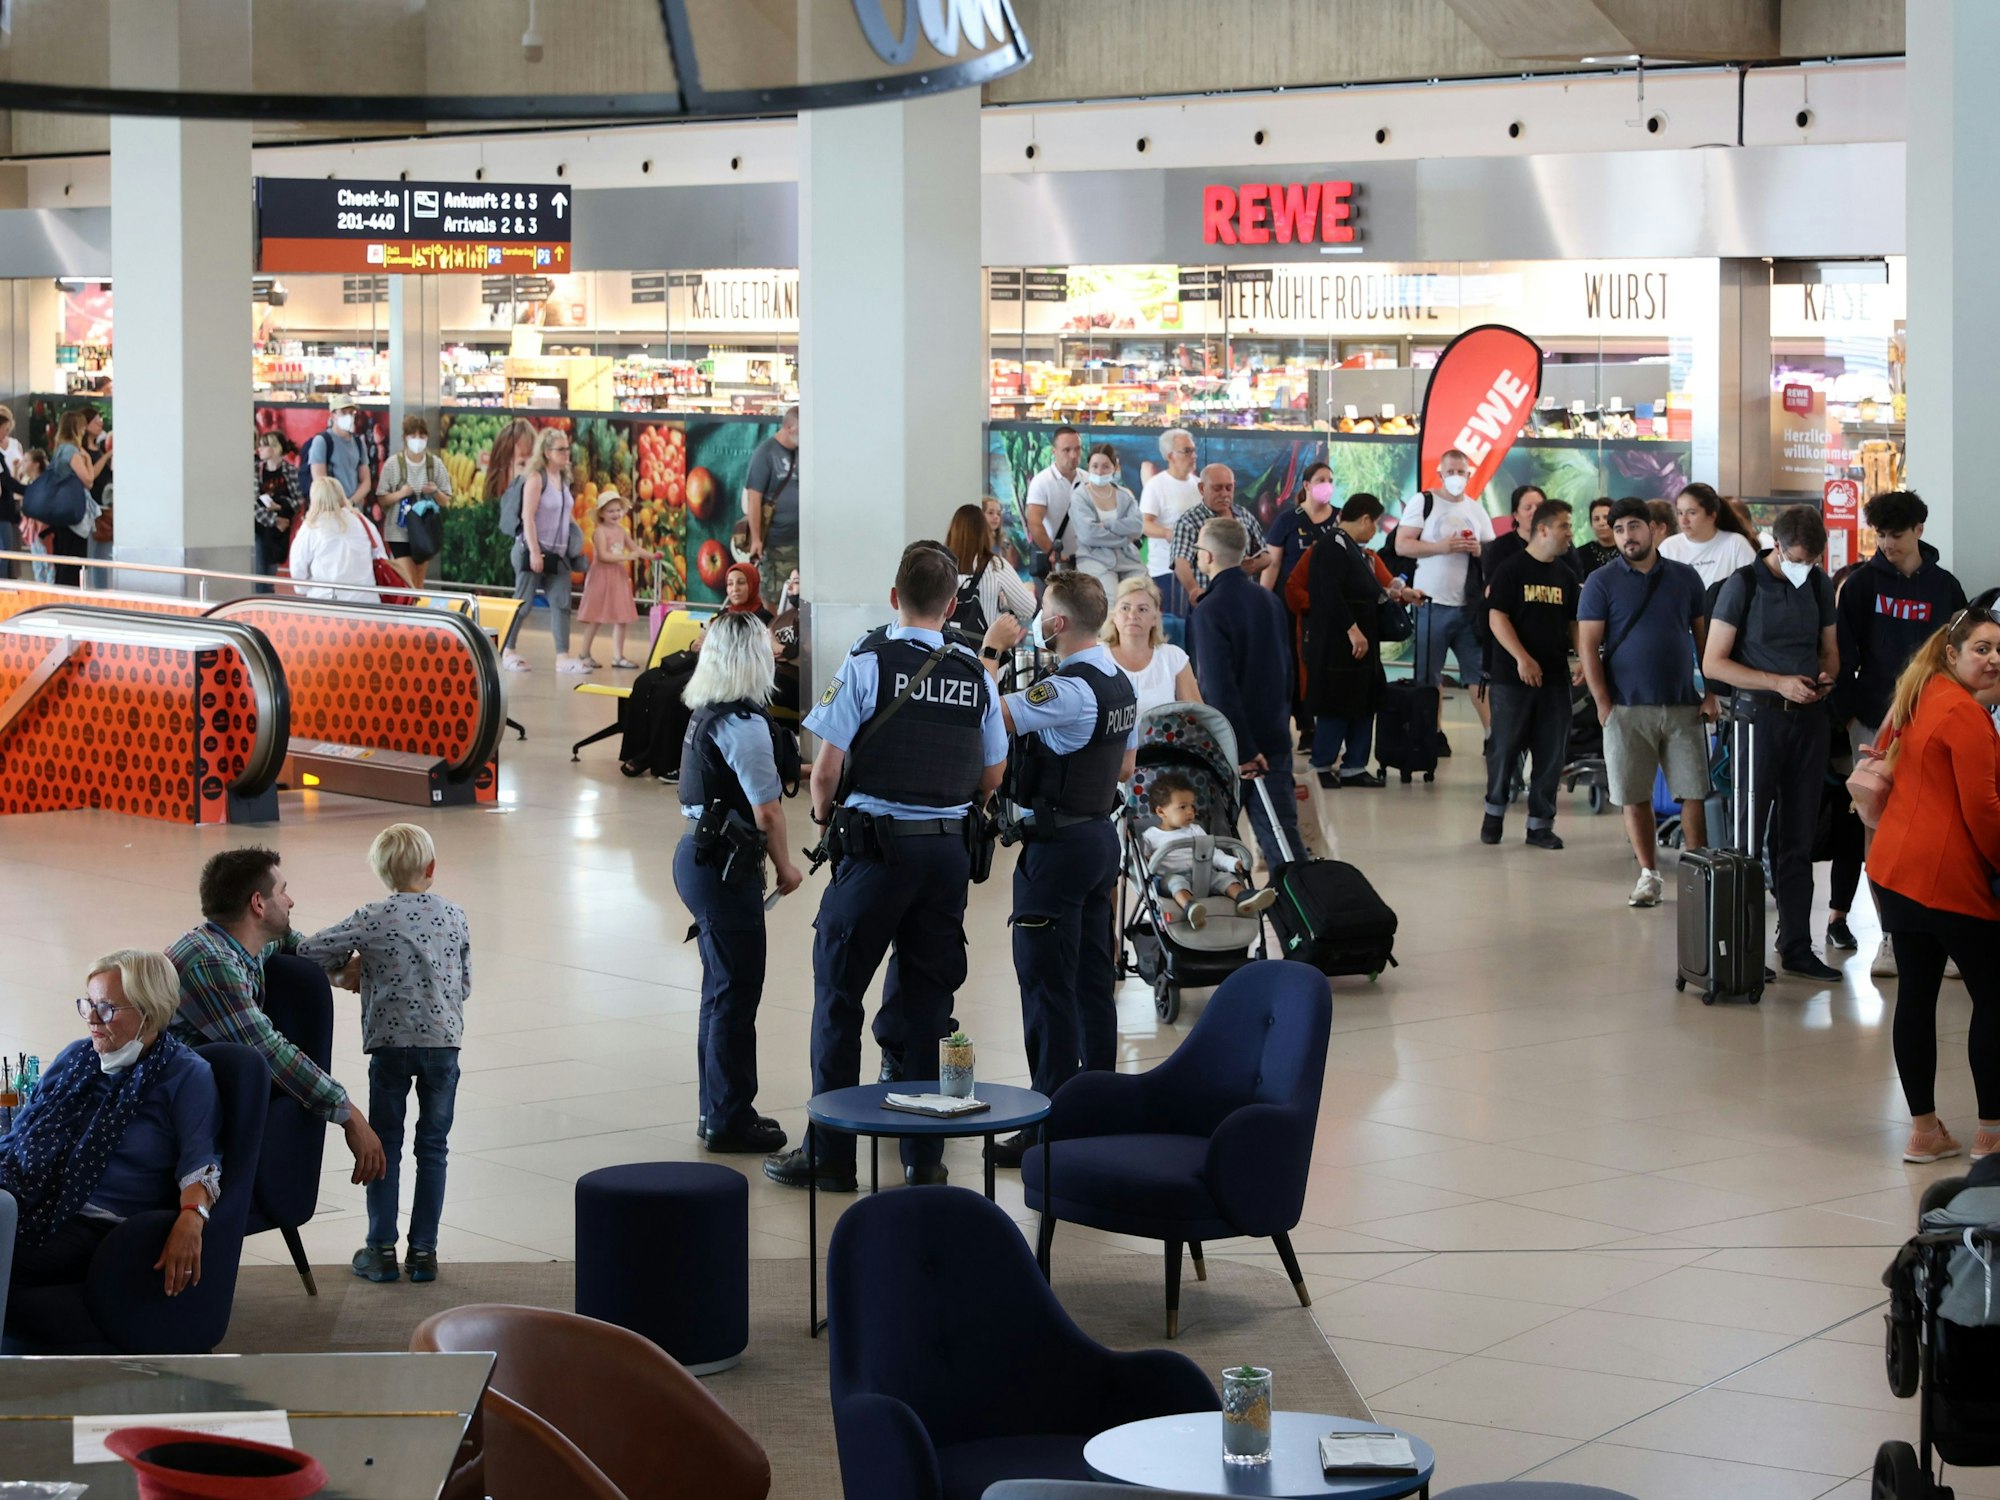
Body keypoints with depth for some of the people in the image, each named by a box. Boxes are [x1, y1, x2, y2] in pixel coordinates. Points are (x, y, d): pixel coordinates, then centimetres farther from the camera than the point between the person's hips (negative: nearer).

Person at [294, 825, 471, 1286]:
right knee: (433, 1147, 10)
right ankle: (424, 1250, 10)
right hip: (444, 1041, 2)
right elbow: (465, 985, 12)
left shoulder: (372, 920, -4)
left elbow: (308, 952, -2)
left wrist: (350, 963, 15)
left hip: (390, 1042, -2)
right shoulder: (454, 918, 5)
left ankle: (381, 1250, 10)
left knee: (385, 1145, 9)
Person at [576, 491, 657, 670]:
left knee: (622, 618, 5)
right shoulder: (600, 531, -13)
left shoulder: (621, 530, 9)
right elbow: (603, 555, -22)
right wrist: (627, 557, -25)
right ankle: (584, 654, 13)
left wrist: (651, 555, 1)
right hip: (602, 577, -7)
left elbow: (634, 548, 16)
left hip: (619, 577, 7)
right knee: (597, 619, 0)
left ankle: (618, 656, 11)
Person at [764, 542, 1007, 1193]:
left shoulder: (867, 663, -9)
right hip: (951, 848, 4)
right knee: (926, 1000, 11)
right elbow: (992, 777, 12)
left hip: (876, 846, -4)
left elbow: (826, 770, -10)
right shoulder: (975, 676, 4)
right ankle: (924, 1156, 13)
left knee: (838, 994, 5)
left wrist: (825, 820, 9)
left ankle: (830, 1155, 7)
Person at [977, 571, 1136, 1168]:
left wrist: (991, 650, -13)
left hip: (1056, 844, -9)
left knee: (1047, 982, -5)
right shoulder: (1121, 683, 9)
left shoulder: (1069, 690, -21)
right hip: (1102, 835, 9)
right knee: (1094, 977, 14)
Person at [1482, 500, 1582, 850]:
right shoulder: (1510, 569, -5)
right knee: (1505, 747, 2)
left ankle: (1540, 823, 11)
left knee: (1551, 754, 4)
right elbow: (1497, 617, -10)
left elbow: (1574, 622, 16)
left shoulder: (1566, 575, 11)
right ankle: (1494, 811, 20)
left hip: (1555, 677, 5)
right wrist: (1522, 659, -19)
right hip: (1513, 676, -5)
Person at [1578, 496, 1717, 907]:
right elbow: (1588, 645, -2)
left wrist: (1711, 693, 3)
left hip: (1683, 705, 1)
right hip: (1627, 708, -1)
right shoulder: (1602, 582, 0)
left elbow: (1704, 637, 12)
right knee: (1635, 796, 2)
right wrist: (1603, 704, -8)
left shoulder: (1685, 578, 8)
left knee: (1694, 793, 0)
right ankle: (1649, 875, 12)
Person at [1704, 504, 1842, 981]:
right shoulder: (1744, 584, -7)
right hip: (1761, 714, -5)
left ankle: (1797, 946, 12)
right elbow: (1713, 662, -9)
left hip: (1810, 717, 5)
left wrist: (1825, 677, -4)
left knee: (1798, 840, 8)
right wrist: (1779, 682, -17)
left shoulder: (1819, 585, 8)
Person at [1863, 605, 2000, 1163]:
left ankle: (1923, 1130, 15)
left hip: (1894, 869, 9)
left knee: (1915, 993, 10)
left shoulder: (1913, 703, 13)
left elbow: (1886, 768, 26)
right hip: (1949, 878, -9)